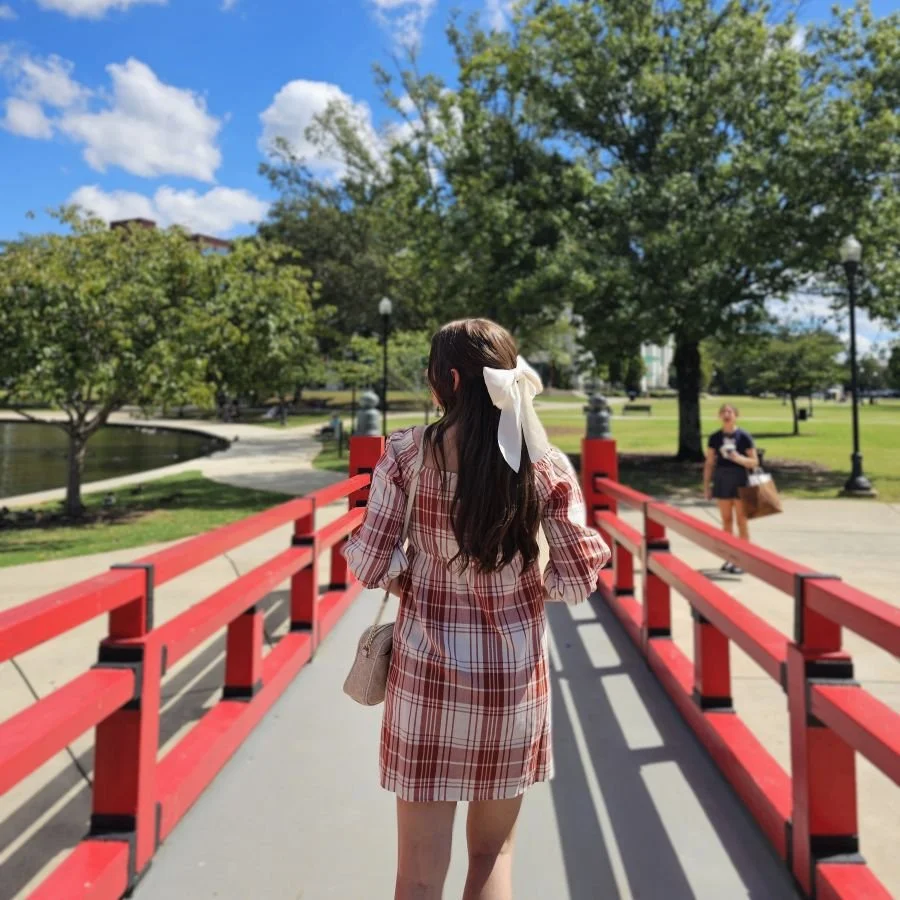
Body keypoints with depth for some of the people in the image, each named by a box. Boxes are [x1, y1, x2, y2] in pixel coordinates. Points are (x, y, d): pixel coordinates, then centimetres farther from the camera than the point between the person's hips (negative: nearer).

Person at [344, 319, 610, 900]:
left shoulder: (408, 453, -11)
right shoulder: (546, 467, -8)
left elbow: (371, 564, -9)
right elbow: (579, 580, -5)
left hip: (428, 669, -1)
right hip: (514, 675, 2)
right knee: (494, 851, 23)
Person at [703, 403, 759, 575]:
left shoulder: (744, 436, -5)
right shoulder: (715, 438, 4)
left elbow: (754, 462, -3)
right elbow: (710, 463, 7)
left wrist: (740, 459, -22)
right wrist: (706, 485, 4)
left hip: (740, 480, -3)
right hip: (721, 479, 3)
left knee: (741, 521, 1)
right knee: (726, 521, 9)